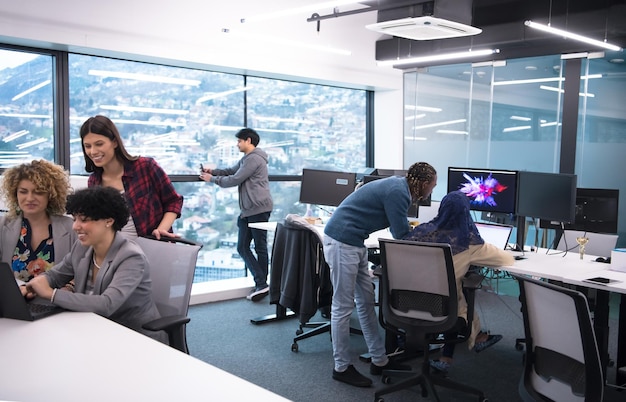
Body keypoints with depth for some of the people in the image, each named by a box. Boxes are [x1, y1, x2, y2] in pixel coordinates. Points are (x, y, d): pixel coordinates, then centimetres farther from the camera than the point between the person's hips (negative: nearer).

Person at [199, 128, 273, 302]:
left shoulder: (254, 159, -11)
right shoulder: (246, 159, 23)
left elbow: (235, 180, -12)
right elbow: (230, 171, 24)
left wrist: (212, 179, -1)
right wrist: (212, 171, 10)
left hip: (258, 208, -10)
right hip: (248, 210, 10)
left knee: (260, 247, -5)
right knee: (242, 247, 6)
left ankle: (261, 284, 1)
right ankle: (261, 284, 7)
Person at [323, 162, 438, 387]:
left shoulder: (399, 187, 12)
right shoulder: (398, 193, -18)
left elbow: (398, 229, 22)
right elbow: (402, 236, -15)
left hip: (353, 241, 10)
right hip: (342, 241, -10)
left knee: (366, 301, 13)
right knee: (343, 306, -1)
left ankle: (379, 360, 22)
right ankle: (341, 367, 10)